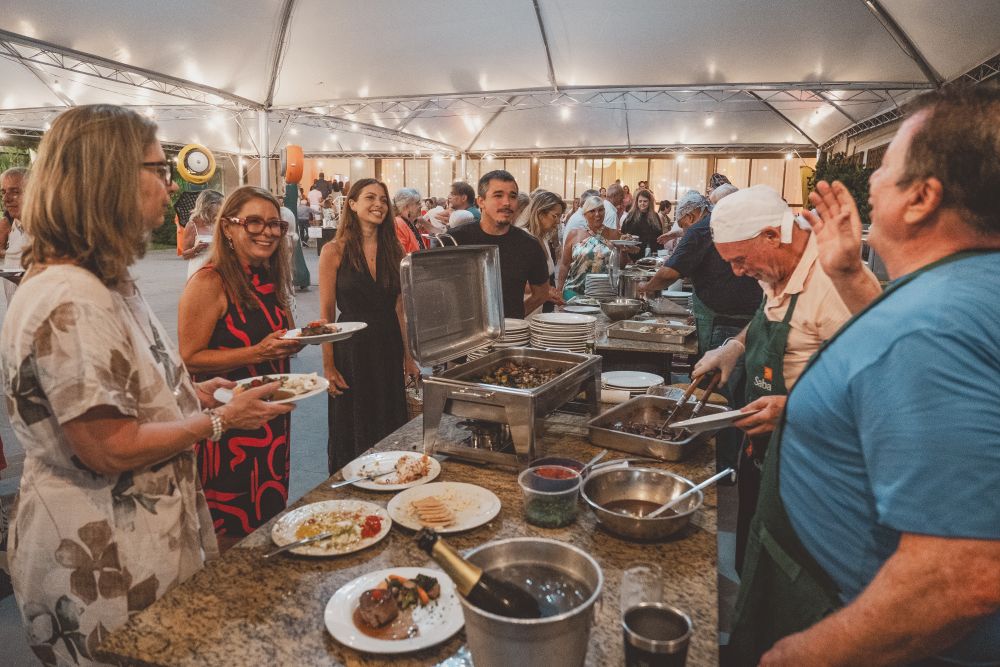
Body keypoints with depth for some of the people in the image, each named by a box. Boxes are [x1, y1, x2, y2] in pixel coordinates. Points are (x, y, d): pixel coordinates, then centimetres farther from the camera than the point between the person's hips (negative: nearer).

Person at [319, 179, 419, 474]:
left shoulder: (394, 251, 6)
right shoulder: (334, 251, -7)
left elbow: (399, 308, 8)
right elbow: (326, 313, -6)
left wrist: (408, 357, 7)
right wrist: (328, 365, -10)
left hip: (389, 349, 4)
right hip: (351, 348, -4)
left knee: (390, 430, 14)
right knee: (351, 433, 9)